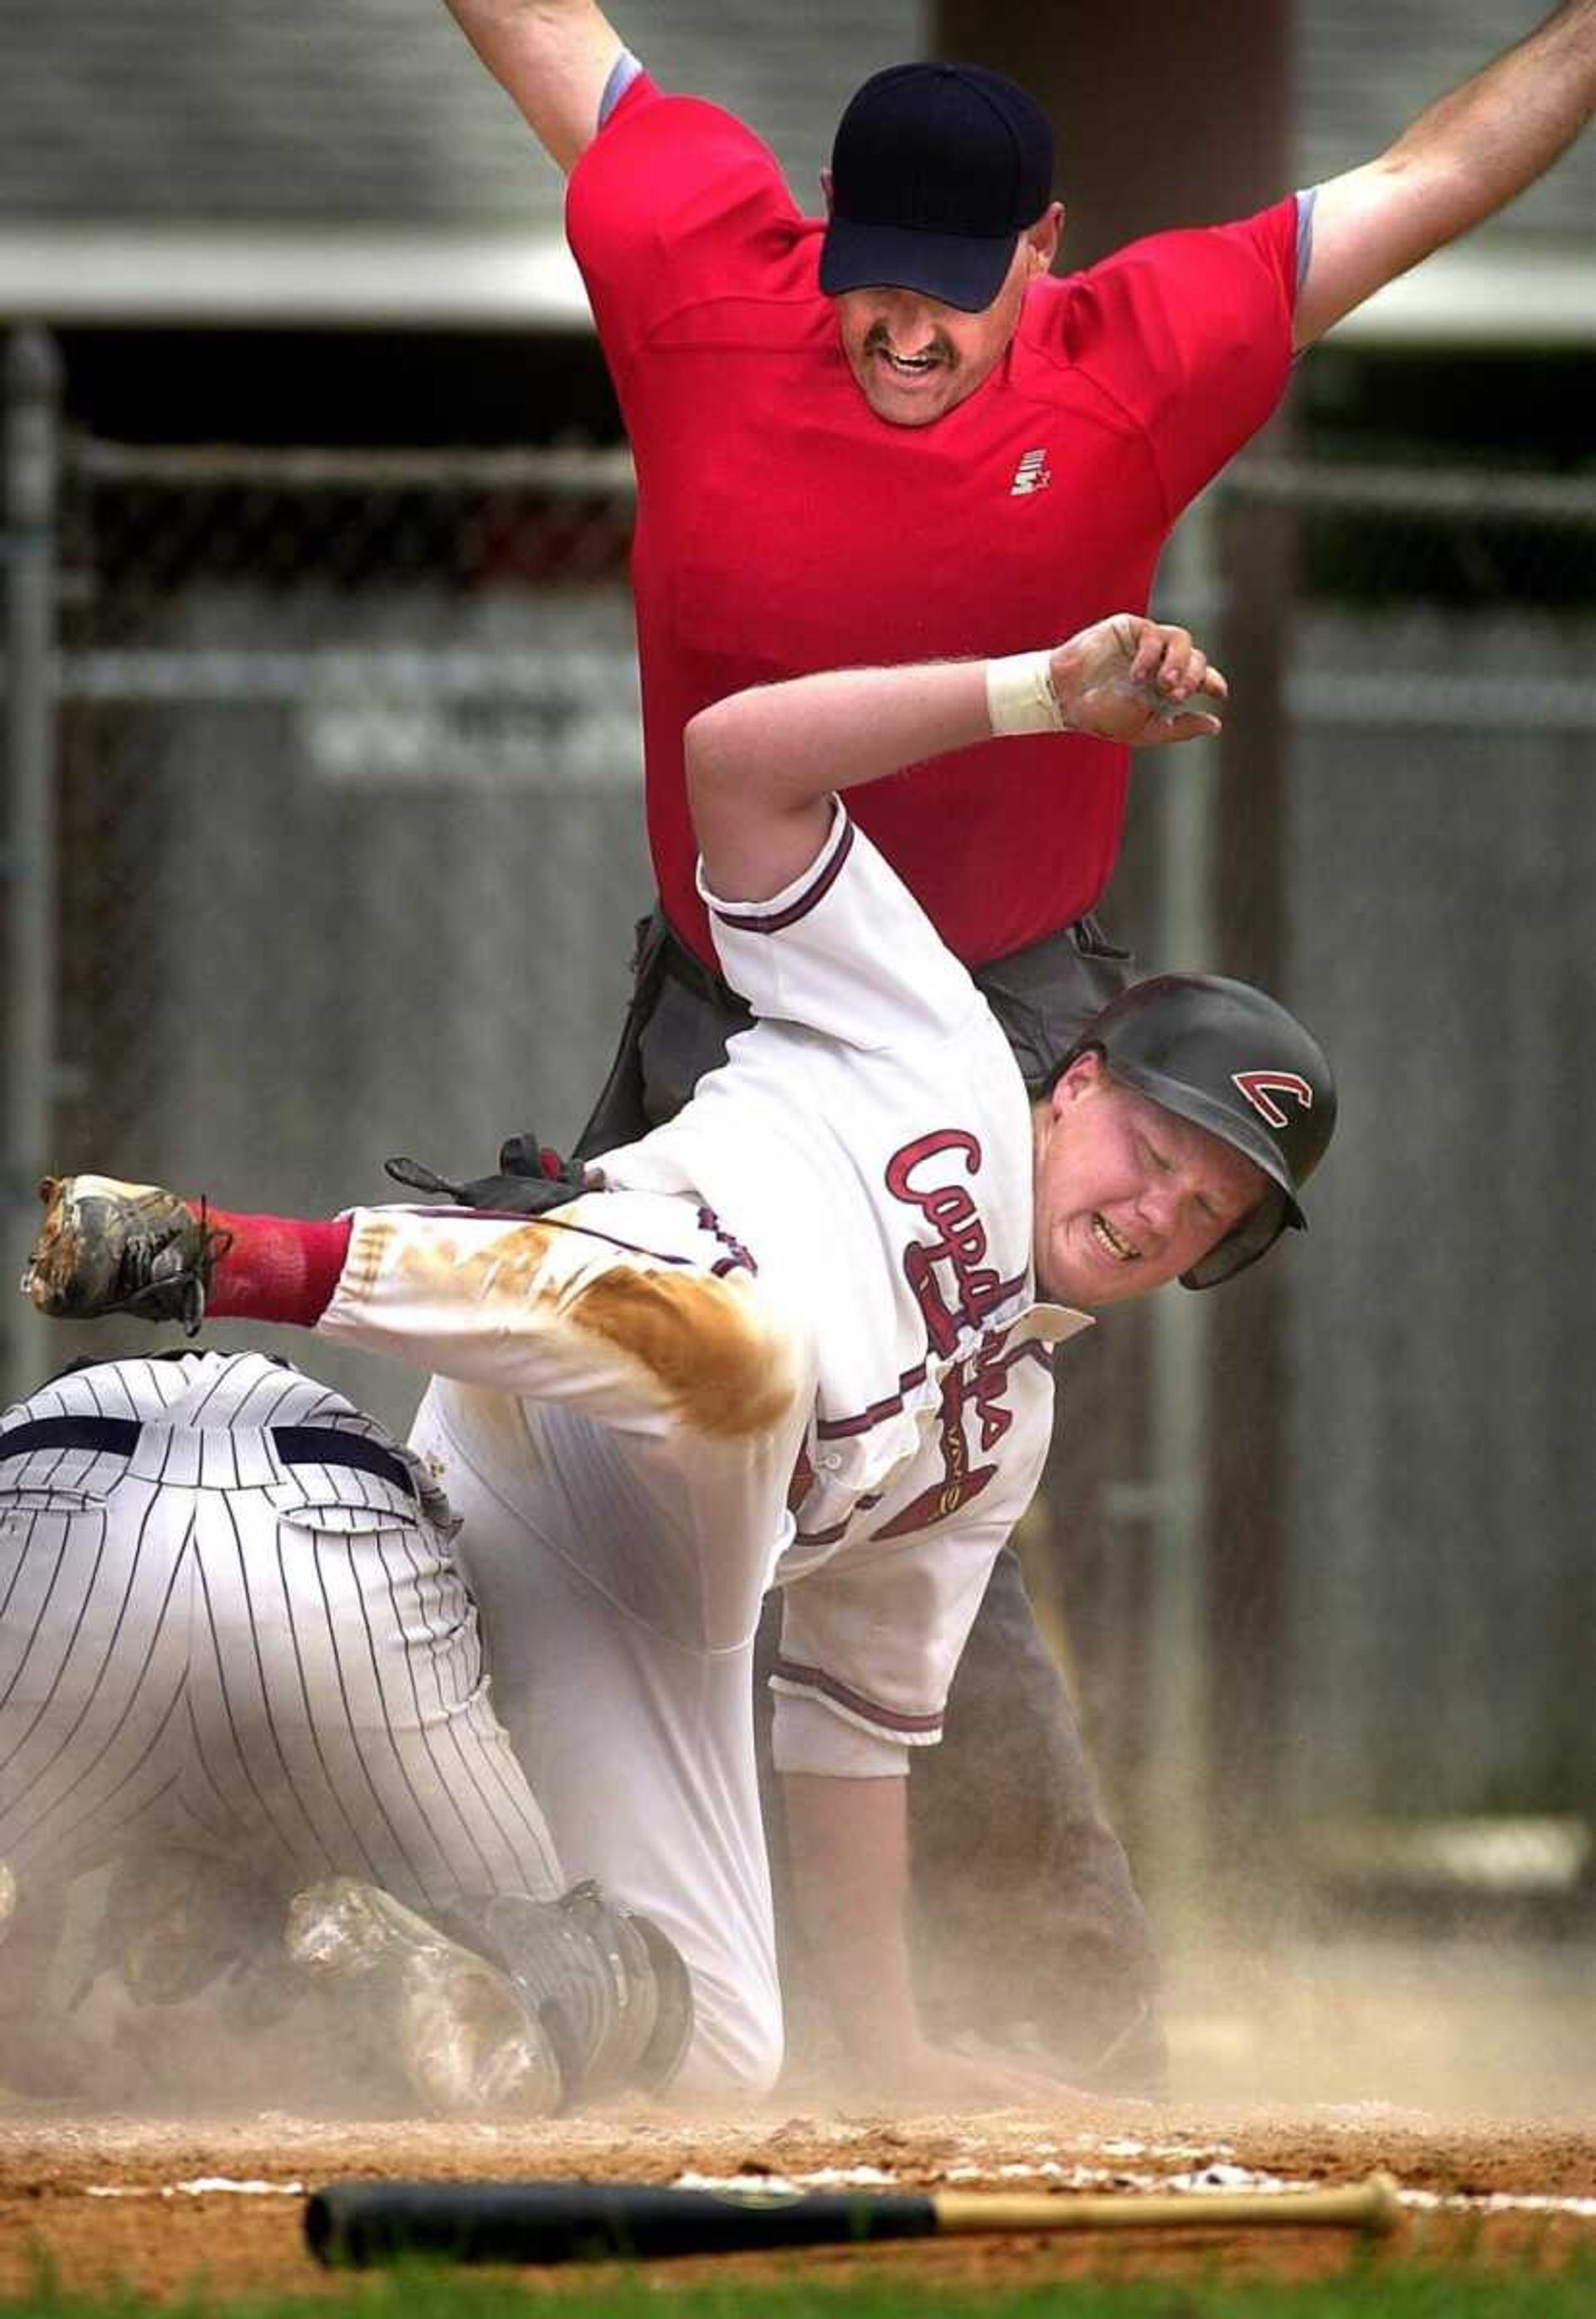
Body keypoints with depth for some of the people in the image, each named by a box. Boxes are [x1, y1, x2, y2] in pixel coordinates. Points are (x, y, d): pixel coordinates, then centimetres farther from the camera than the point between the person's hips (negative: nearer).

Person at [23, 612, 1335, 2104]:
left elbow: (860, 1716, 35)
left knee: (710, 2062, -5)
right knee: (738, 1349, -42)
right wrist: (1049, 690, 9)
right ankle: (214, 1254, -34)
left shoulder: (1001, 1432, 36)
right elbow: (736, 761, 11)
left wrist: (885, 2041, 27)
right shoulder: (939, 1055, 20)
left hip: (653, 1624, 7)